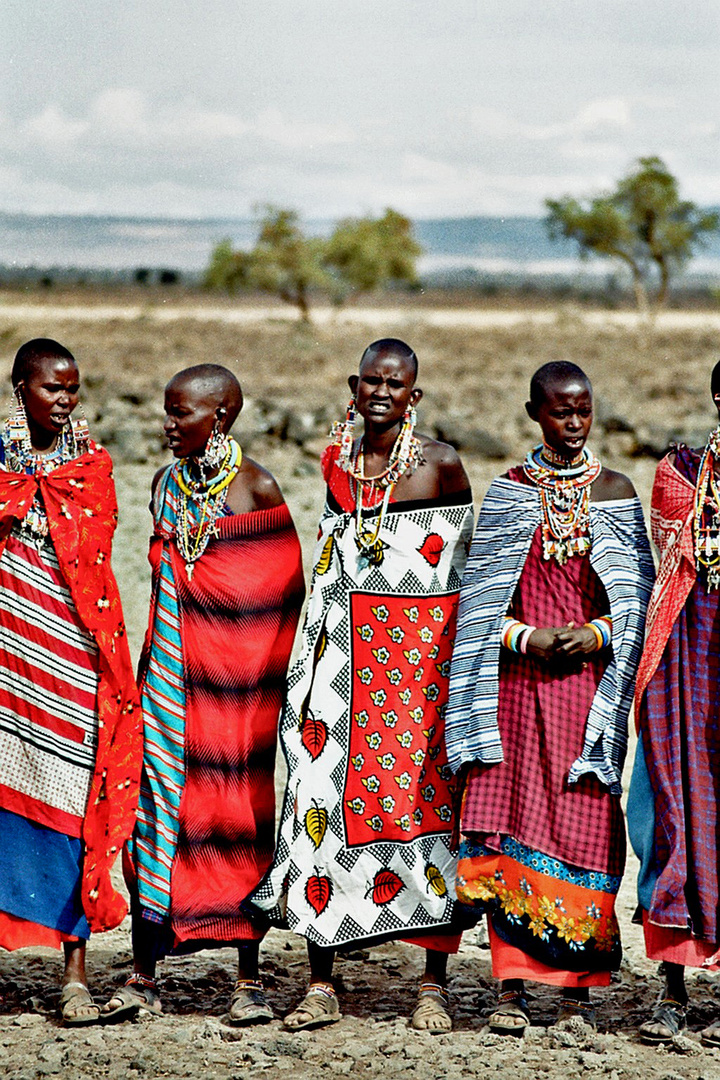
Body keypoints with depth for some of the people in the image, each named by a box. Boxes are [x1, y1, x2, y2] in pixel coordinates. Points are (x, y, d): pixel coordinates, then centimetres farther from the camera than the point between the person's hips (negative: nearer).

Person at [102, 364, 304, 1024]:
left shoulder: (257, 488, -7)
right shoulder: (167, 483, 9)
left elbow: (288, 589, -4)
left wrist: (270, 670, -6)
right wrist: (158, 659, 16)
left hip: (237, 673, -4)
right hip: (171, 671, 5)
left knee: (240, 808, 0)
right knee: (155, 799, 1)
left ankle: (250, 980, 8)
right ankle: (144, 977, 7)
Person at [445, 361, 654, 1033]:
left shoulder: (614, 492, 8)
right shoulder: (508, 493, 7)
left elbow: (636, 591, 7)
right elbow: (480, 596, 6)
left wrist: (597, 634, -11)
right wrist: (526, 638, -10)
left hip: (592, 675, 0)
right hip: (519, 677, 0)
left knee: (585, 821, -3)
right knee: (514, 819, -7)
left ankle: (578, 986, 5)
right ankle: (511, 987, -3)